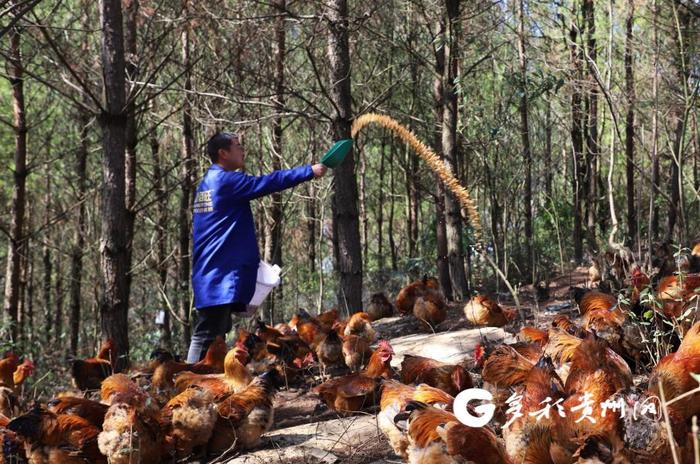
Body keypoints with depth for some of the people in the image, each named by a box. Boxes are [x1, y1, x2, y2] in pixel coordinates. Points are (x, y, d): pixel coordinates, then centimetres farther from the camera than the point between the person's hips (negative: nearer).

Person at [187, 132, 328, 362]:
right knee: (207, 336, -10)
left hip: (210, 274, 10)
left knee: (210, 334, 13)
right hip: (221, 276, -10)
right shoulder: (226, 180, -12)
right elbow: (267, 183, -16)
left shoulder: (208, 183, 19)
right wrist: (309, 171, -11)